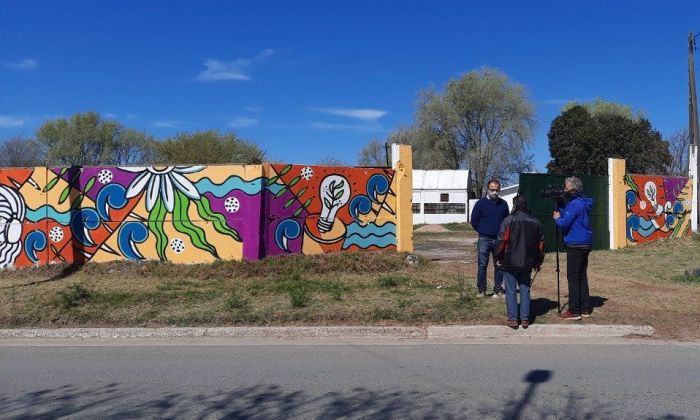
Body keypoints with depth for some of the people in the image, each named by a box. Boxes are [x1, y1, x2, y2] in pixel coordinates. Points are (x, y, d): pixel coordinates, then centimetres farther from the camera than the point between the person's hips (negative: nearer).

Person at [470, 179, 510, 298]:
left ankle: (498, 290, 13)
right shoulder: (481, 203, -3)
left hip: (499, 240, 3)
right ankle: (481, 290, 10)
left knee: (499, 266, 4)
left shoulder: (503, 204, 7)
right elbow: (474, 221, 3)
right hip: (484, 240, -3)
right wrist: (483, 232, 9)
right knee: (482, 265, 0)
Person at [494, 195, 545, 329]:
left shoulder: (508, 221, -10)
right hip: (527, 263, 4)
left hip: (510, 262, -4)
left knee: (511, 291, 3)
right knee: (525, 290, 11)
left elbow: (502, 241, -11)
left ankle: (513, 319, 3)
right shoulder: (535, 222, 6)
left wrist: (498, 258, 0)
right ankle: (525, 319, 12)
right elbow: (541, 243, 11)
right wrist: (539, 261, 20)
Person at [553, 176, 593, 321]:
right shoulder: (582, 202, 15)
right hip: (585, 245, 10)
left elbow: (564, 223, -20)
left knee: (573, 278, -6)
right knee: (582, 276, 13)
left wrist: (557, 218, -1)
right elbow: (567, 215, 16)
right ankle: (585, 309, 18)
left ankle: (574, 312, -3)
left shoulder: (575, 203, -16)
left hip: (576, 246, -10)